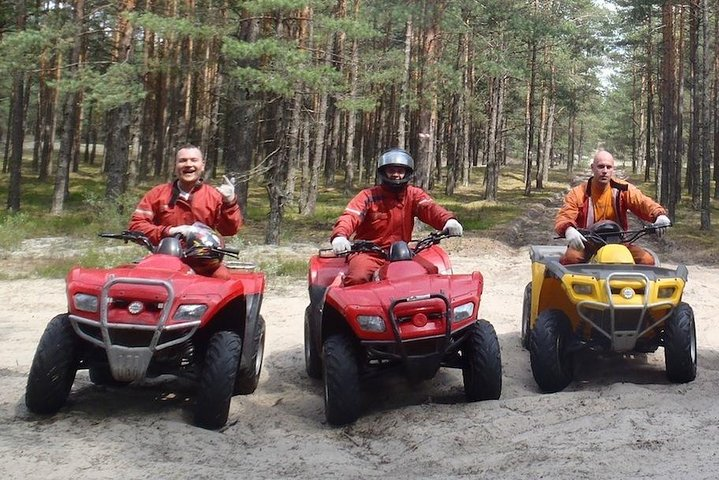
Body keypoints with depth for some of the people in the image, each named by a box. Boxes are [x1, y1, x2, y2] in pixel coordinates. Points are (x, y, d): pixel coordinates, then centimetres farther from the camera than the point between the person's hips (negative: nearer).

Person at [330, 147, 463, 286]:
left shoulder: (413, 195, 6)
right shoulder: (368, 196, -2)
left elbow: (429, 208, -13)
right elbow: (349, 217, -15)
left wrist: (448, 220, -37)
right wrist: (339, 236, -39)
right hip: (368, 253, -2)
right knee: (357, 278, -31)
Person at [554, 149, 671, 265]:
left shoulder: (623, 190, 1)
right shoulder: (578, 193, -5)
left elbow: (643, 203, -12)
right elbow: (563, 217, -15)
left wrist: (659, 215, -36)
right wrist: (568, 229, -41)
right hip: (587, 244, -2)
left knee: (647, 260, -17)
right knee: (569, 258, -32)